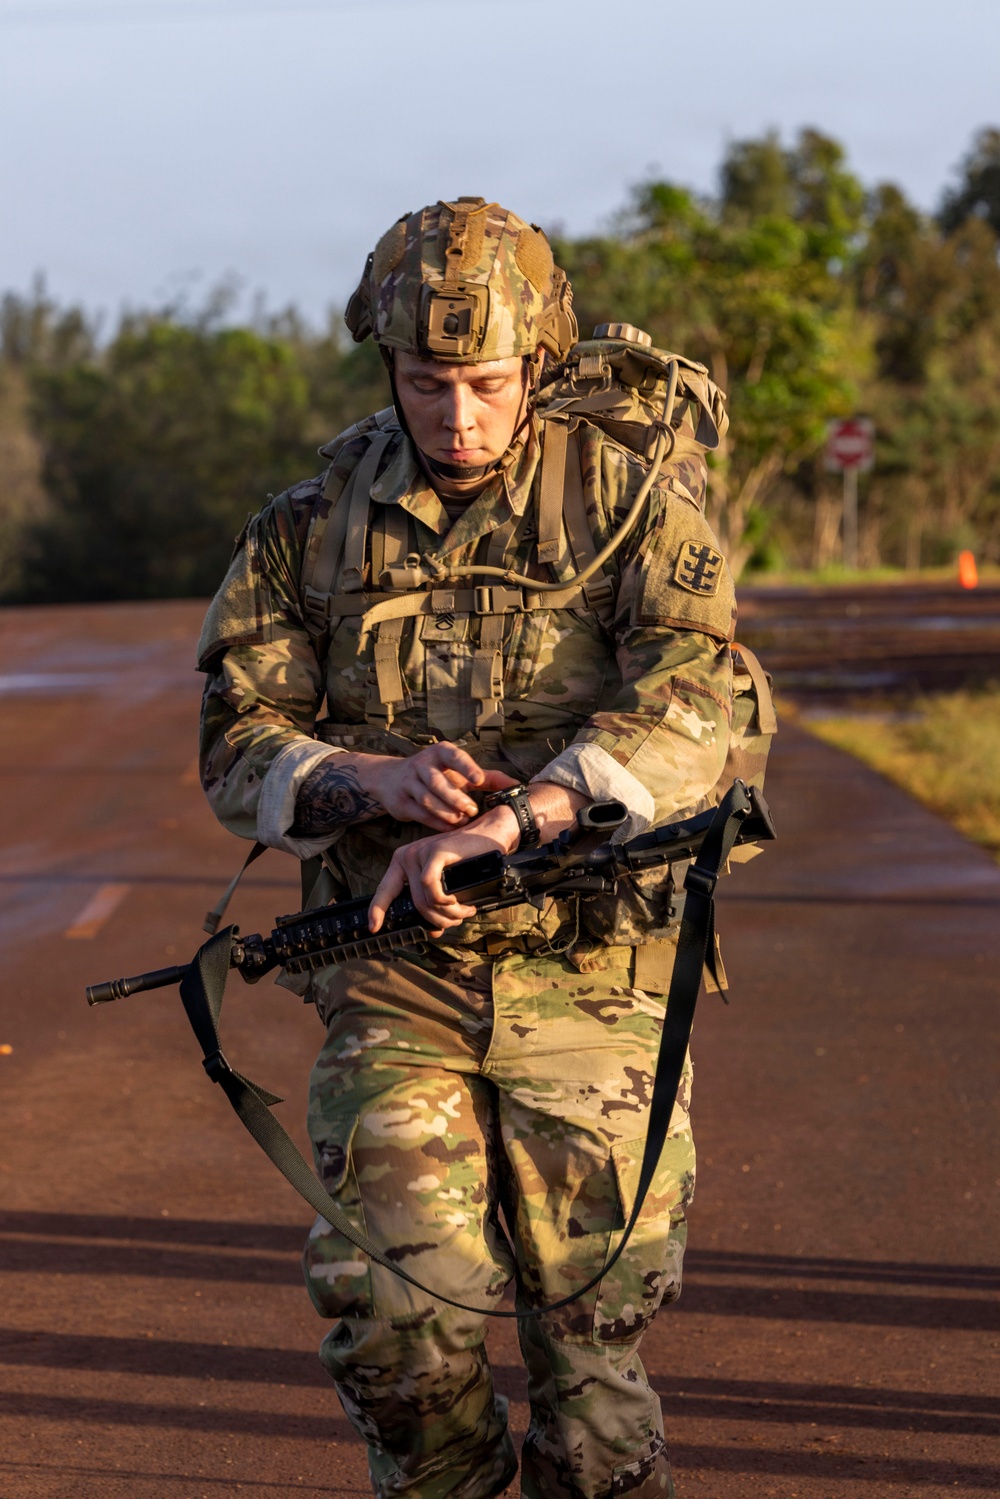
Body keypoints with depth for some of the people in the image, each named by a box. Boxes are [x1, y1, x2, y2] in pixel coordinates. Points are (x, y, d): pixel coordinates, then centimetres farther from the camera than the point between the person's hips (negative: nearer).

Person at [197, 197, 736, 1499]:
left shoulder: (631, 496, -6)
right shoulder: (316, 524, 2)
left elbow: (687, 712, -19)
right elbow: (236, 747, 3)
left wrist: (506, 823, -32)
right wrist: (373, 777, -18)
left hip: (586, 983, -1)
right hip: (394, 978, 1)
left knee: (591, 1332, 6)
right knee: (396, 1318, -6)